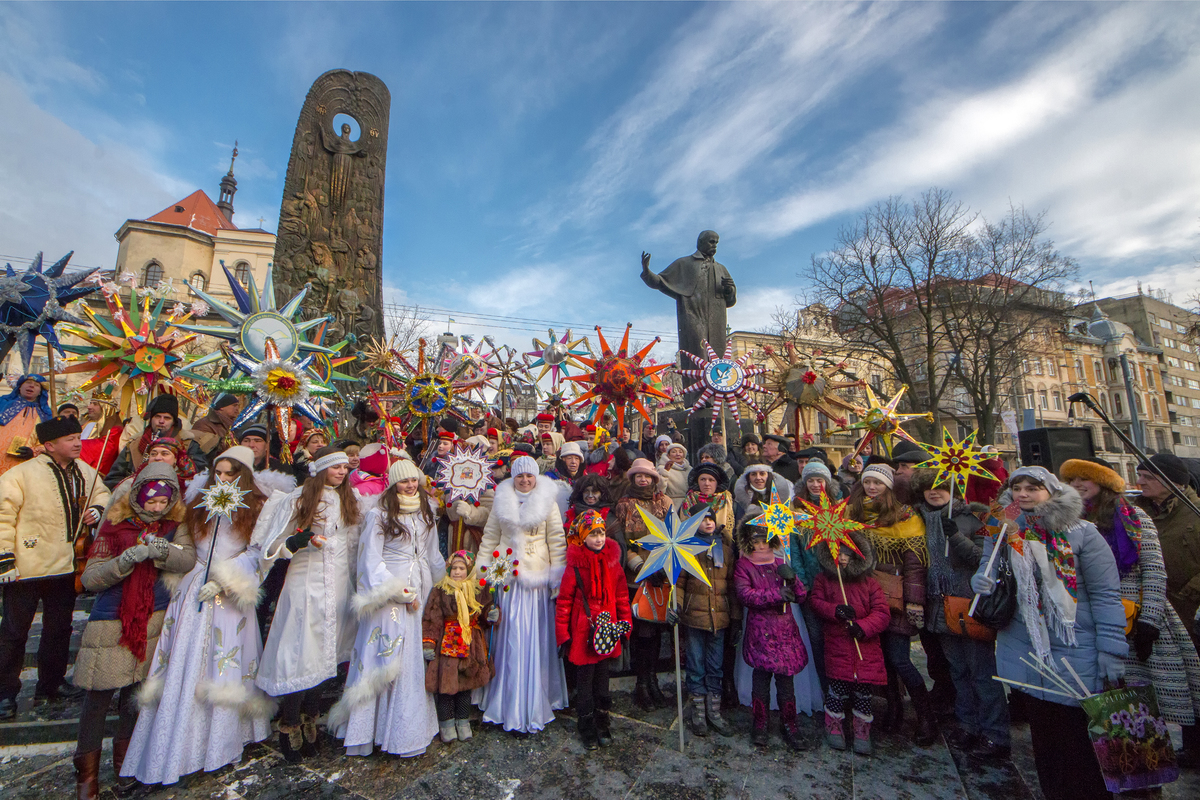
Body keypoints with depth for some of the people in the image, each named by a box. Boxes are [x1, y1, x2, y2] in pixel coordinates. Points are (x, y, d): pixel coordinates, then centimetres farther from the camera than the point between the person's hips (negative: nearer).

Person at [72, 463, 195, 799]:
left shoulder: (175, 523, -1)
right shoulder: (116, 525, -7)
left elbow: (189, 559, -15)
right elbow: (89, 578, -9)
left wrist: (161, 550, -33)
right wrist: (126, 560, -26)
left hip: (155, 619, 2)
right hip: (111, 620, -1)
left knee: (137, 690, 11)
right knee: (99, 694, 0)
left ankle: (124, 758, 30)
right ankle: (87, 769, 20)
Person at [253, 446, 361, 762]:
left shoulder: (347, 501, 11)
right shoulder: (298, 499, -4)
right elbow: (272, 546, -3)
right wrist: (299, 541, -20)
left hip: (338, 585, 4)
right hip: (306, 584, -4)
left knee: (324, 653, 8)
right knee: (301, 653, -4)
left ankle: (309, 721, 24)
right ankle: (289, 727, 14)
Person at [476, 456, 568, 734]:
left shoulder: (547, 502, 2)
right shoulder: (501, 500, 7)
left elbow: (557, 541, 1)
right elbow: (490, 537, 11)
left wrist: (557, 578, -3)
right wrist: (483, 570, 6)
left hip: (536, 578, -1)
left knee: (536, 638, 3)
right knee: (508, 637, 3)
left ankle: (533, 704, 20)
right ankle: (509, 703, 20)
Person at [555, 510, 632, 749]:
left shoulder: (612, 562, -1)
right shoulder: (575, 566, -13)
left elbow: (621, 596, 8)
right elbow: (563, 601, -8)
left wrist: (625, 623, 7)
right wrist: (563, 635, -7)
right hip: (583, 632, -3)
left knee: (602, 677, 17)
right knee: (584, 679, 11)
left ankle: (602, 723, 36)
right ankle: (586, 726, 30)